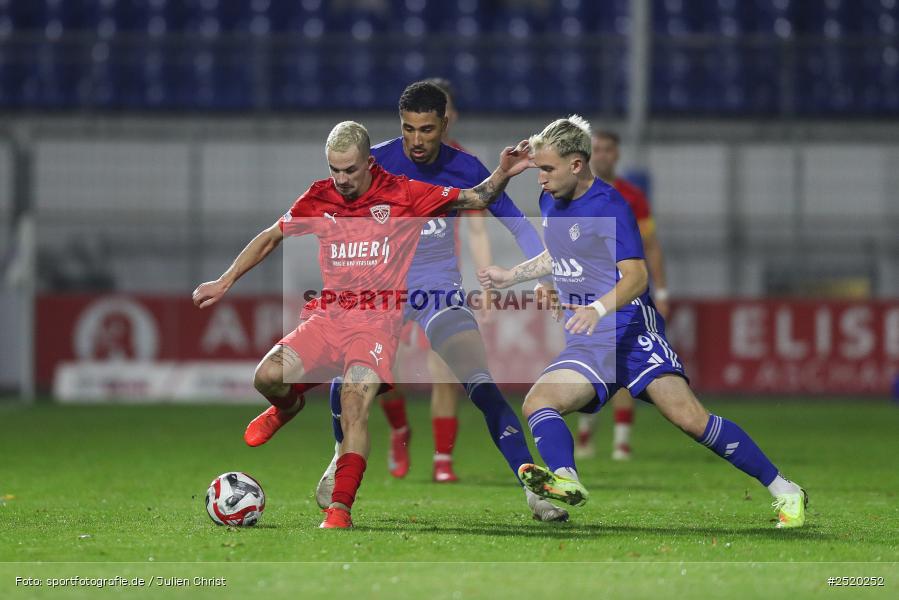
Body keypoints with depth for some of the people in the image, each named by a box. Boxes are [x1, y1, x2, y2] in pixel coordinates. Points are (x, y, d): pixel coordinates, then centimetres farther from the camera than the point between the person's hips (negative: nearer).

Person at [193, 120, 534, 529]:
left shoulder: (403, 194, -1)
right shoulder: (319, 198, 7)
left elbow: (475, 199, 2)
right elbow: (271, 237, 21)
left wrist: (503, 174, -17)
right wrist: (224, 282, 20)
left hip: (377, 322, -4)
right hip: (328, 318, 4)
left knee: (354, 407, -25)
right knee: (267, 377, -17)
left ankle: (339, 510, -27)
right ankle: (289, 405, 22)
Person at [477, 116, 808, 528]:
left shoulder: (609, 206, -11)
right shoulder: (550, 202, 13)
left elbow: (636, 276, -21)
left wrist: (598, 309, -37)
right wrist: (510, 276, 36)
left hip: (632, 331, -8)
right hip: (586, 347, 8)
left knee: (689, 417, -20)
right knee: (536, 404, -19)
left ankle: (784, 492, -11)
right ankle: (566, 480, -44)